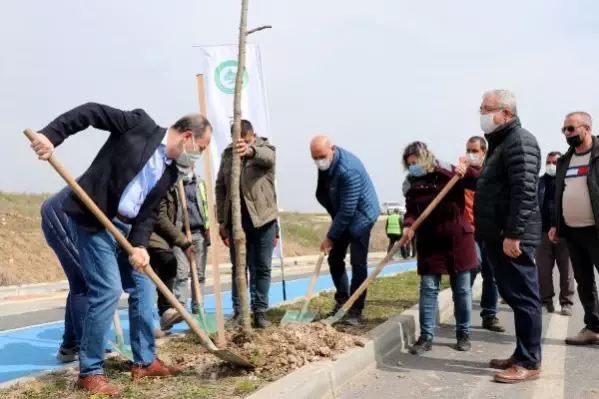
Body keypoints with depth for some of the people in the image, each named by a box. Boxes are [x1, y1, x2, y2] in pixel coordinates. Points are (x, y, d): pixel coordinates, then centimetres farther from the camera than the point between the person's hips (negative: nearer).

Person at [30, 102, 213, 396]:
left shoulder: (169, 172, 10)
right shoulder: (141, 124, -7)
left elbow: (149, 212, 5)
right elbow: (91, 112, -11)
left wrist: (140, 245, -11)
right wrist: (51, 135, -23)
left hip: (126, 229, 8)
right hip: (94, 221, -8)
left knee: (144, 288, 9)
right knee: (108, 289, -13)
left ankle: (145, 361, 22)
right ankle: (90, 372, 0)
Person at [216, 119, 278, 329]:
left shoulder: (266, 149, -4)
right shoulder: (227, 154, 6)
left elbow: (267, 157, -31)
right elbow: (220, 188, 9)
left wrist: (250, 150, -55)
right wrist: (221, 221, 4)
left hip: (263, 218, -2)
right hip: (236, 219, 3)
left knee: (262, 267, 4)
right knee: (238, 267, 8)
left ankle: (260, 311, 13)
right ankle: (238, 311, 16)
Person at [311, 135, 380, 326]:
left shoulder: (348, 170, -33)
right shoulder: (325, 162, -7)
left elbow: (347, 210, -30)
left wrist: (330, 236, -22)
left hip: (360, 216, -8)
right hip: (340, 215, 8)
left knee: (358, 263, -9)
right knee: (334, 259, 9)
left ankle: (355, 310, -1)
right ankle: (341, 301, 22)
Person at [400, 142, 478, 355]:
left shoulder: (450, 173, -5)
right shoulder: (411, 184, 4)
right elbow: (411, 211, 0)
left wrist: (468, 171, -28)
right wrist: (408, 226, -20)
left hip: (457, 239, -2)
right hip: (429, 242, 2)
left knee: (461, 289, 8)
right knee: (428, 289, 1)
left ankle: (463, 333, 21)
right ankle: (426, 337, 7)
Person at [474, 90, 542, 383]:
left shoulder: (519, 141, -12)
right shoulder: (499, 142, 20)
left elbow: (524, 191, -21)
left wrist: (513, 234, -24)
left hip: (512, 238, -10)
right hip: (497, 236, 10)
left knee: (523, 298, -3)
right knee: (513, 297, 14)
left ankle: (529, 362, 4)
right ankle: (522, 355, 22)